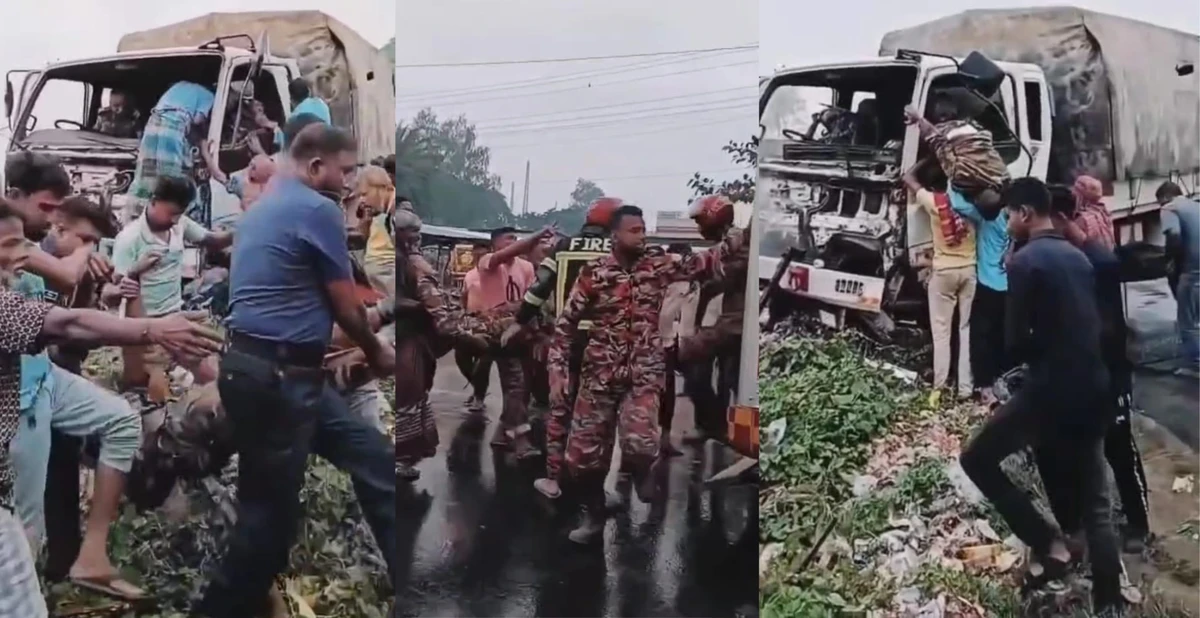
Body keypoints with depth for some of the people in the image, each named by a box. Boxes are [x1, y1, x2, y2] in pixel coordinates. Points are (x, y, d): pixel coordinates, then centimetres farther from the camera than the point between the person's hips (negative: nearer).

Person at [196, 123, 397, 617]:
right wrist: (376, 353, 12)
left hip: (268, 368, 10)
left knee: (369, 456, 11)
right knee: (271, 511, 2)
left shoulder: (262, 207, 17)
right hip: (277, 375, -10)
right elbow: (346, 305, -7)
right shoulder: (317, 210, -13)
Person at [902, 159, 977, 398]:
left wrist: (928, 159, 13)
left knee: (941, 332, 5)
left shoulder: (933, 200, -9)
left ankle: (940, 386, 5)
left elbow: (908, 177, 5)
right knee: (967, 329, 6)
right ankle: (965, 387, 7)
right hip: (969, 269, 2)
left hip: (943, 271, -2)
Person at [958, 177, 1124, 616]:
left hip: (1049, 391, -7)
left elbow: (1015, 343, -13)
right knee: (1094, 505, 14)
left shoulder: (1025, 261, -11)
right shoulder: (1078, 257, 13)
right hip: (1093, 390, 7)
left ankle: (1045, 543, 4)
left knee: (977, 459, 10)